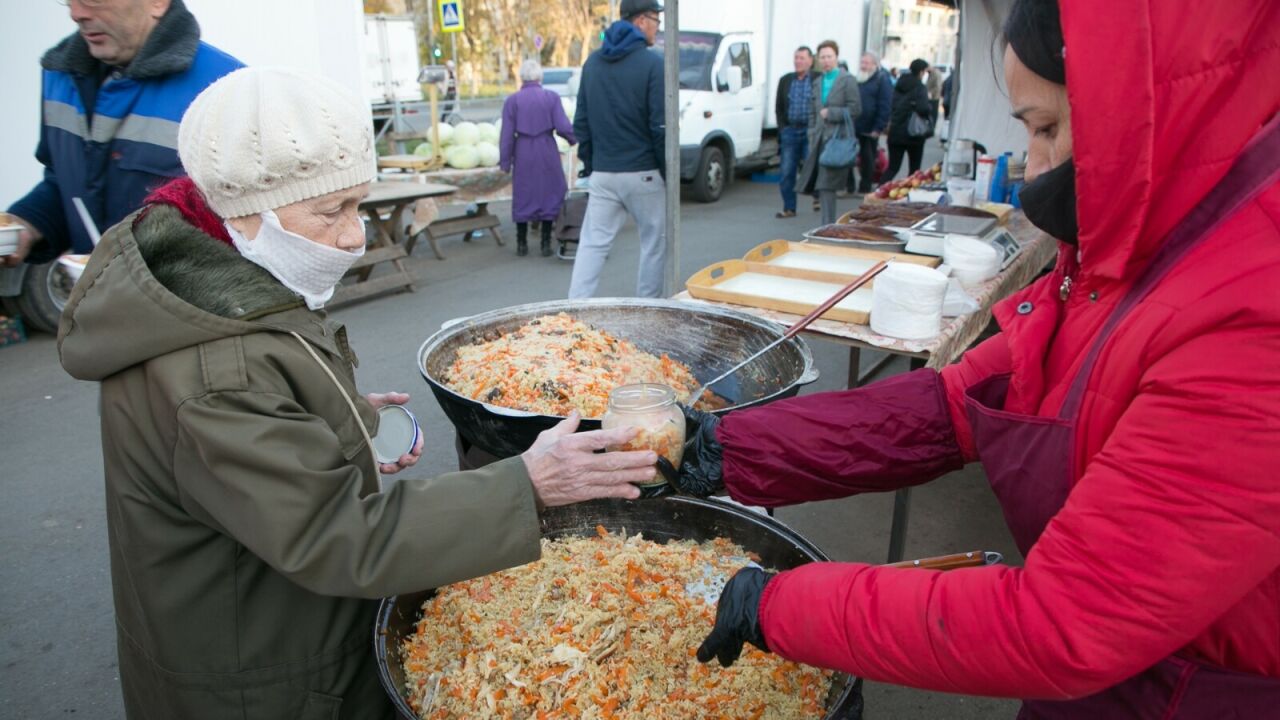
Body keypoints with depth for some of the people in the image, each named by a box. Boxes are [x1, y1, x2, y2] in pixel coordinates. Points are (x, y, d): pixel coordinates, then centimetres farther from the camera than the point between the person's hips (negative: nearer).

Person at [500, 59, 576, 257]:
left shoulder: (512, 101, 0)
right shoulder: (551, 97, -3)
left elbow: (507, 135, -3)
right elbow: (562, 126, -9)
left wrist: (505, 161, 3)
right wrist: (574, 139, 10)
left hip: (524, 154, 1)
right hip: (547, 152, -1)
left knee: (523, 196, 11)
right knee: (549, 194, 9)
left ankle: (522, 244, 16)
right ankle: (546, 244, 10)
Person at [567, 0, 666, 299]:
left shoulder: (593, 62, 10)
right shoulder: (652, 64, -9)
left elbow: (581, 122, 12)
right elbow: (660, 127, -12)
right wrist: (669, 174, -2)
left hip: (602, 174, 5)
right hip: (642, 173, -5)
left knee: (592, 243, 5)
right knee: (654, 243, 10)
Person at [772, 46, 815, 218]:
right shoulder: (785, 80, 12)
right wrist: (783, 127, 7)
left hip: (810, 131, -3)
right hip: (790, 131, 4)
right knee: (786, 172, 0)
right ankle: (789, 208, 6)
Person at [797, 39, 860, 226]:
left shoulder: (847, 80, 0)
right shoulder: (818, 82, 18)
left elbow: (854, 110, -5)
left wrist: (830, 113, -9)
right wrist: (812, 134, 12)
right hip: (819, 139, 6)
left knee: (826, 186, -13)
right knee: (820, 187, 4)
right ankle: (829, 224, 15)